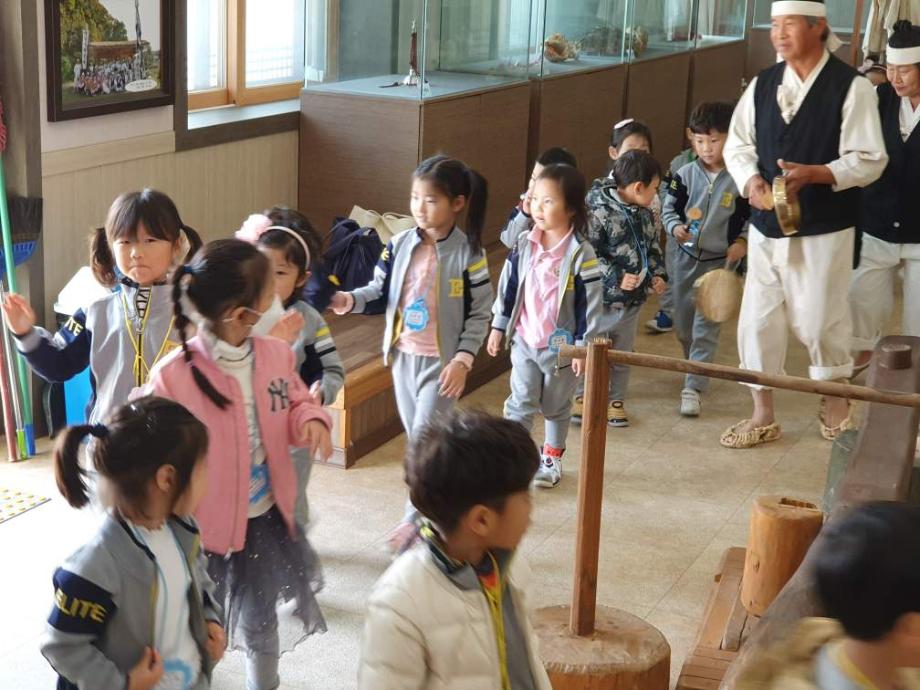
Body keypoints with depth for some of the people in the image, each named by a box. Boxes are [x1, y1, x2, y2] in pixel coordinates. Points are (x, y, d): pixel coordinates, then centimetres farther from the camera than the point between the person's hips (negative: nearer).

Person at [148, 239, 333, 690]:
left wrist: (311, 420, -14)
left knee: (261, 622, 25)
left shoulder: (276, 354, -9)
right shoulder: (173, 376, -24)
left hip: (264, 517, 5)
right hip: (202, 527, -5)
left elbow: (296, 403, 9)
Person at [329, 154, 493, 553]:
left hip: (442, 360, -5)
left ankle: (416, 519, 6)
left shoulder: (469, 254, -13)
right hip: (403, 355, 5)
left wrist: (463, 359, -17)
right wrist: (348, 300, -15)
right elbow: (379, 291, 5)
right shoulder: (400, 245, -2)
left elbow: (480, 314, -8)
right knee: (417, 437, 15)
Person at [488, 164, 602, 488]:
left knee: (557, 406, 16)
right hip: (524, 340, 2)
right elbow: (508, 286, 6)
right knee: (520, 404, 3)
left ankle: (552, 457, 35)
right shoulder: (524, 245, -4)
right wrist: (498, 326, 8)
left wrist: (583, 346, -12)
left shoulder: (581, 254, -17)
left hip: (561, 345, -2)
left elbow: (589, 304, -13)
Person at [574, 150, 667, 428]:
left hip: (632, 300, 7)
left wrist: (657, 274, 3)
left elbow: (653, 248, 18)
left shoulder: (645, 214, 5)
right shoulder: (598, 211, -20)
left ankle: (616, 400, 30)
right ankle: (582, 395, 26)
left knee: (623, 353, 16)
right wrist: (617, 277, -24)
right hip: (600, 299, -7)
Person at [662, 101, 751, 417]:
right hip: (685, 258, 4)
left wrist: (742, 242, -14)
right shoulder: (685, 175, -3)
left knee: (706, 328, -6)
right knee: (683, 325, 15)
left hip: (720, 262, -3)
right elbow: (669, 209, 3)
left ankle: (694, 388, -5)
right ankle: (696, 368, 39)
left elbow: (751, 217, 1)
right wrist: (676, 228, -16)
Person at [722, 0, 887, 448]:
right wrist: (750, 180, -13)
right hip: (767, 226, 5)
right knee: (757, 321, 8)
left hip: (823, 230, -5)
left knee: (819, 322, 4)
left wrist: (813, 174, -26)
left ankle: (835, 406, 31)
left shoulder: (851, 87, -10)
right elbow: (738, 143, 8)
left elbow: (869, 159, -12)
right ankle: (763, 417, 23)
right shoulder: (762, 84, 6)